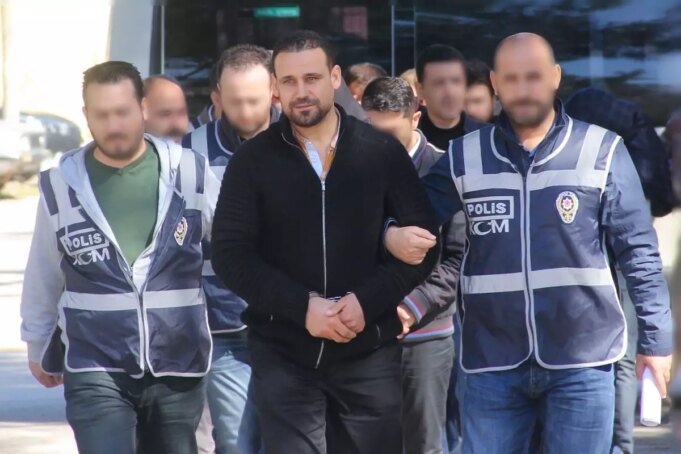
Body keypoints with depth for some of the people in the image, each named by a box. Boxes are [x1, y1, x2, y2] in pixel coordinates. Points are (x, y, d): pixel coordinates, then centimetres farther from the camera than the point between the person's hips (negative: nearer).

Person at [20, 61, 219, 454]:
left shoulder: (191, 174, -3)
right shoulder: (62, 185, -2)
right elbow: (43, 278, 10)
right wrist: (39, 347, 19)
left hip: (178, 368, 2)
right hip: (96, 370, -1)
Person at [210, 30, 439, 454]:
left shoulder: (383, 152, 0)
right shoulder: (253, 160, 0)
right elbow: (230, 254, -4)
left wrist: (367, 301, -14)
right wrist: (302, 306, -16)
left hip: (369, 352, 0)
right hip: (283, 355, 0)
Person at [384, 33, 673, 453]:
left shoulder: (602, 151, -1)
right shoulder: (464, 157, 6)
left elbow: (638, 252, 1)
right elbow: (415, 217, 10)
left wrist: (656, 337, -2)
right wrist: (394, 234, -14)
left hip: (582, 360, -2)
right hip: (493, 361, 2)